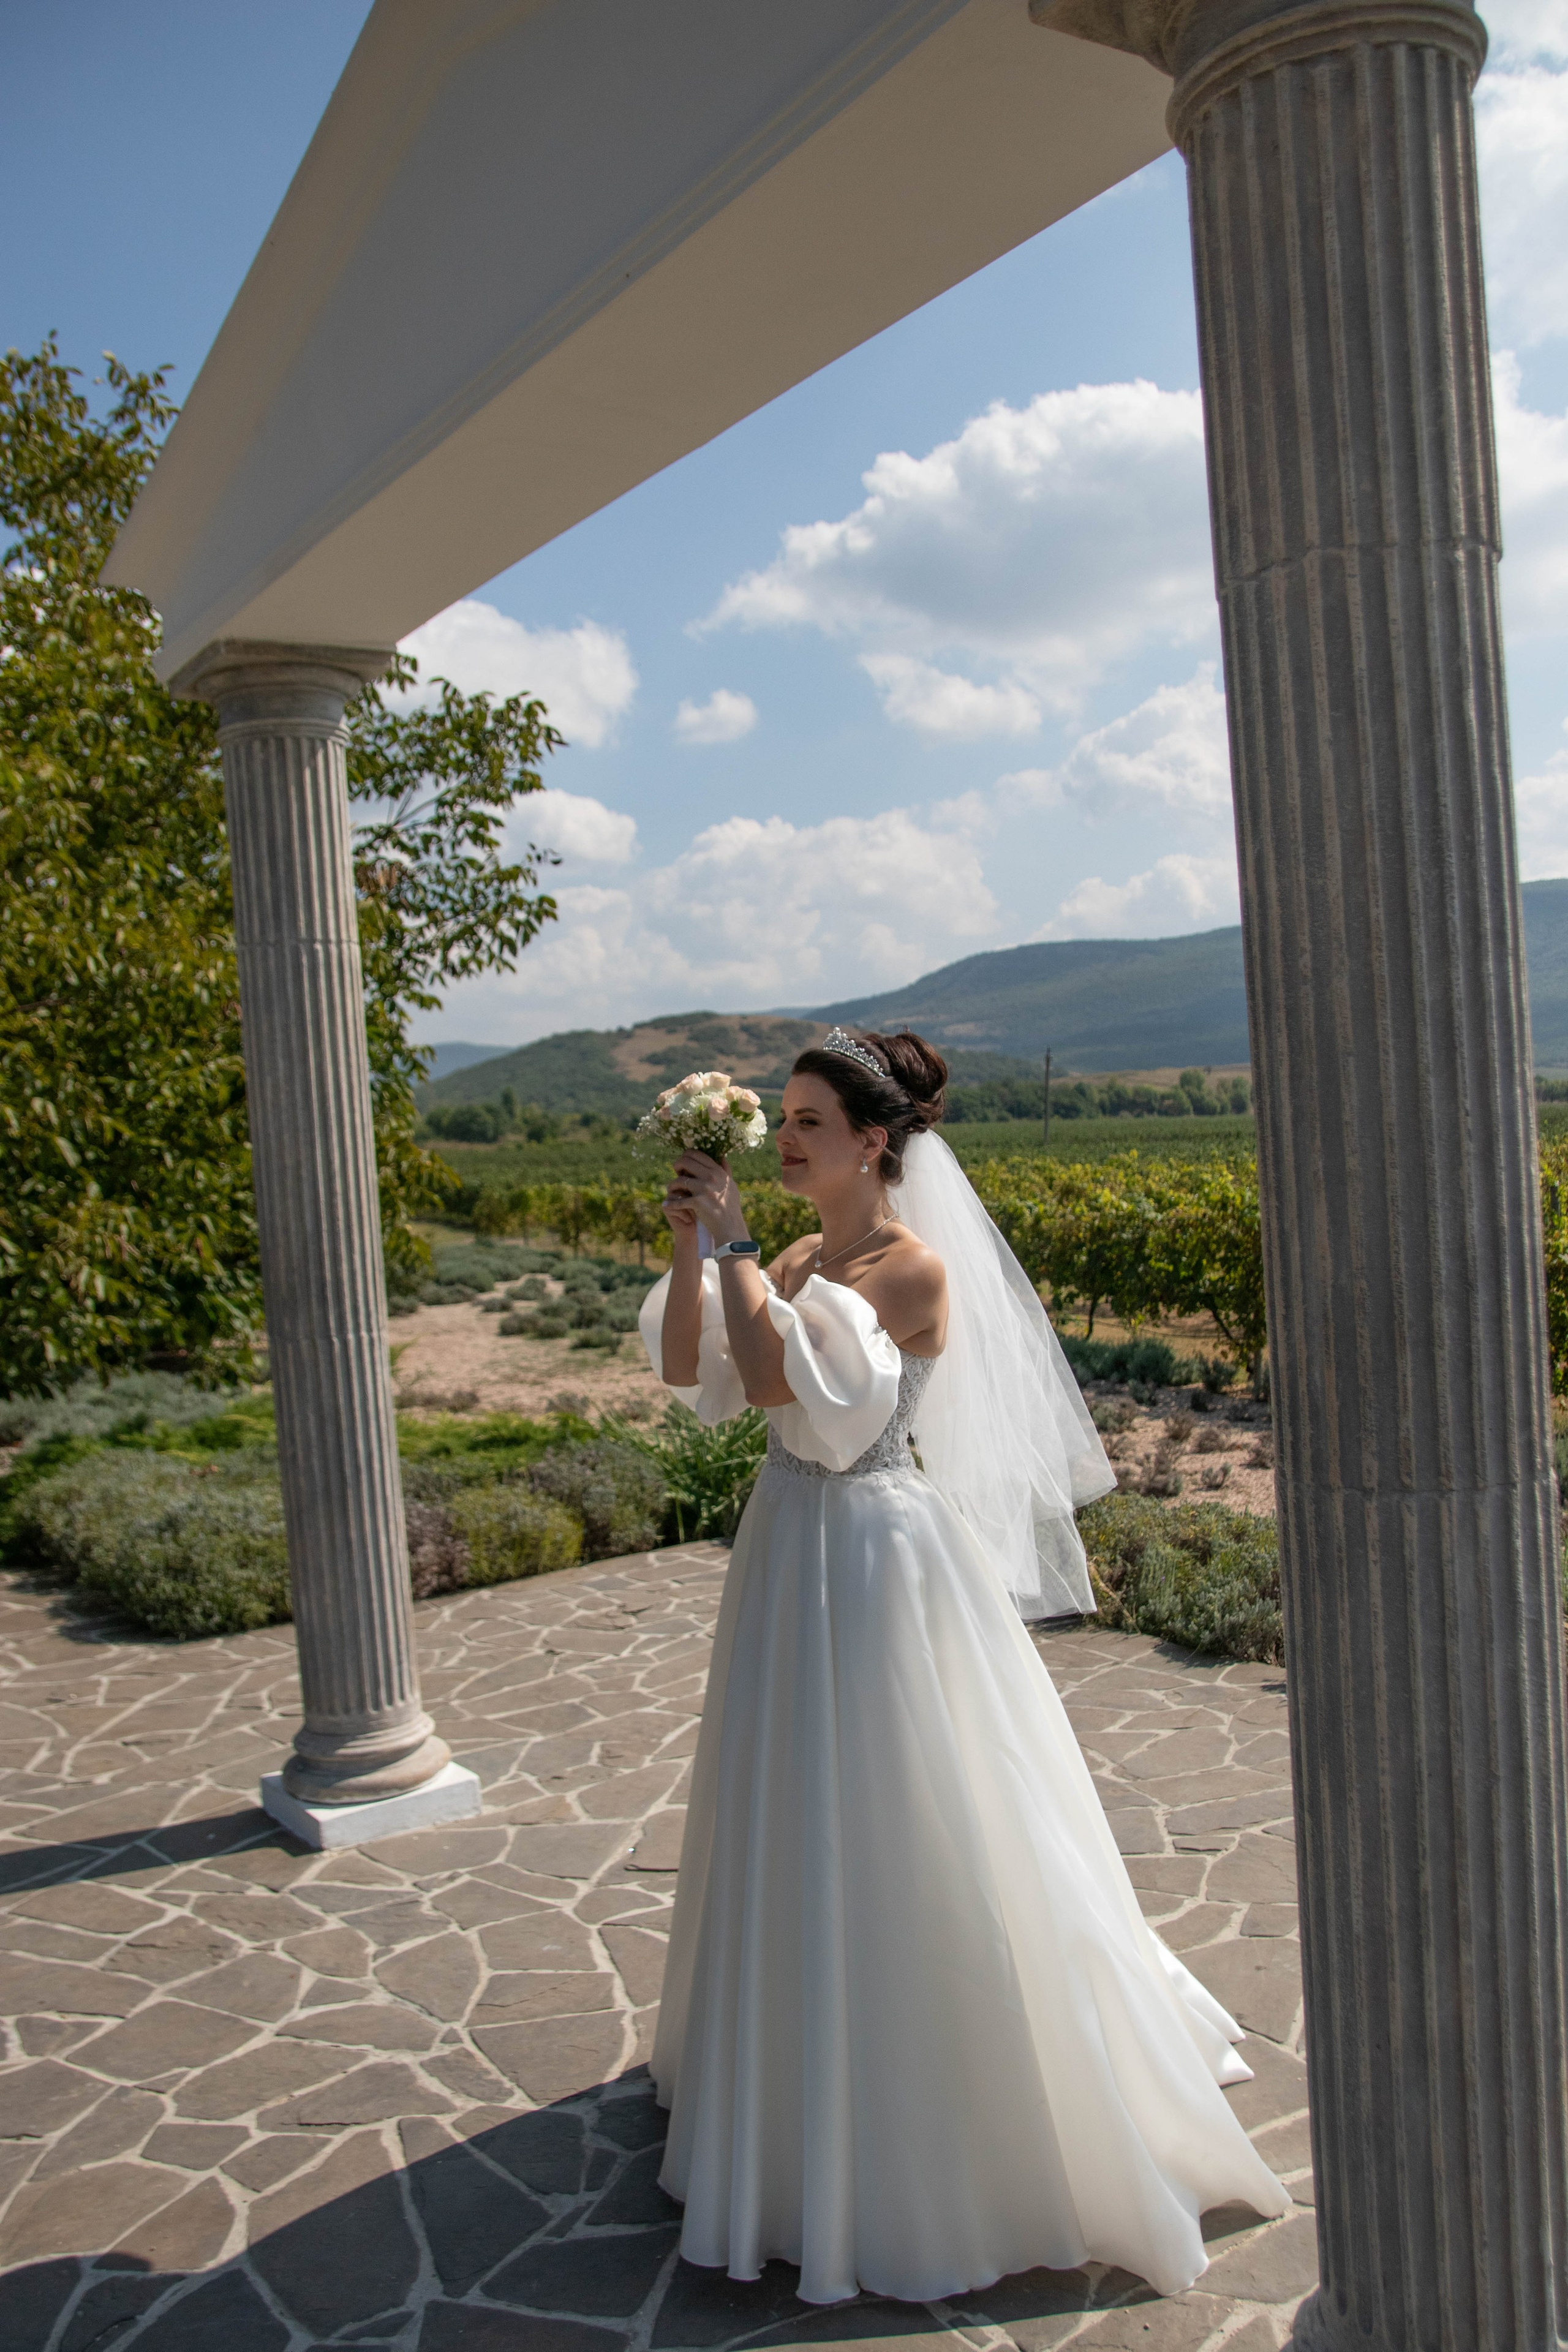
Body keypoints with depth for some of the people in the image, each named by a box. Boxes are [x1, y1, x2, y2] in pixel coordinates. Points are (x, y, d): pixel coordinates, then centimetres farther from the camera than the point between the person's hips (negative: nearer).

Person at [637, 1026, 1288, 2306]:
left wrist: (736, 1245, -20)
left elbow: (776, 1377, -27)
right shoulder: (797, 1260, 5)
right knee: (802, 1832, 21)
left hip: (881, 1562, -8)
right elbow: (686, 1366, 3)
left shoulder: (916, 1267, -18)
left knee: (910, 1835, 4)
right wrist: (692, 1245, -7)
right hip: (789, 1556, 8)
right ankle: (810, 2078, 44)